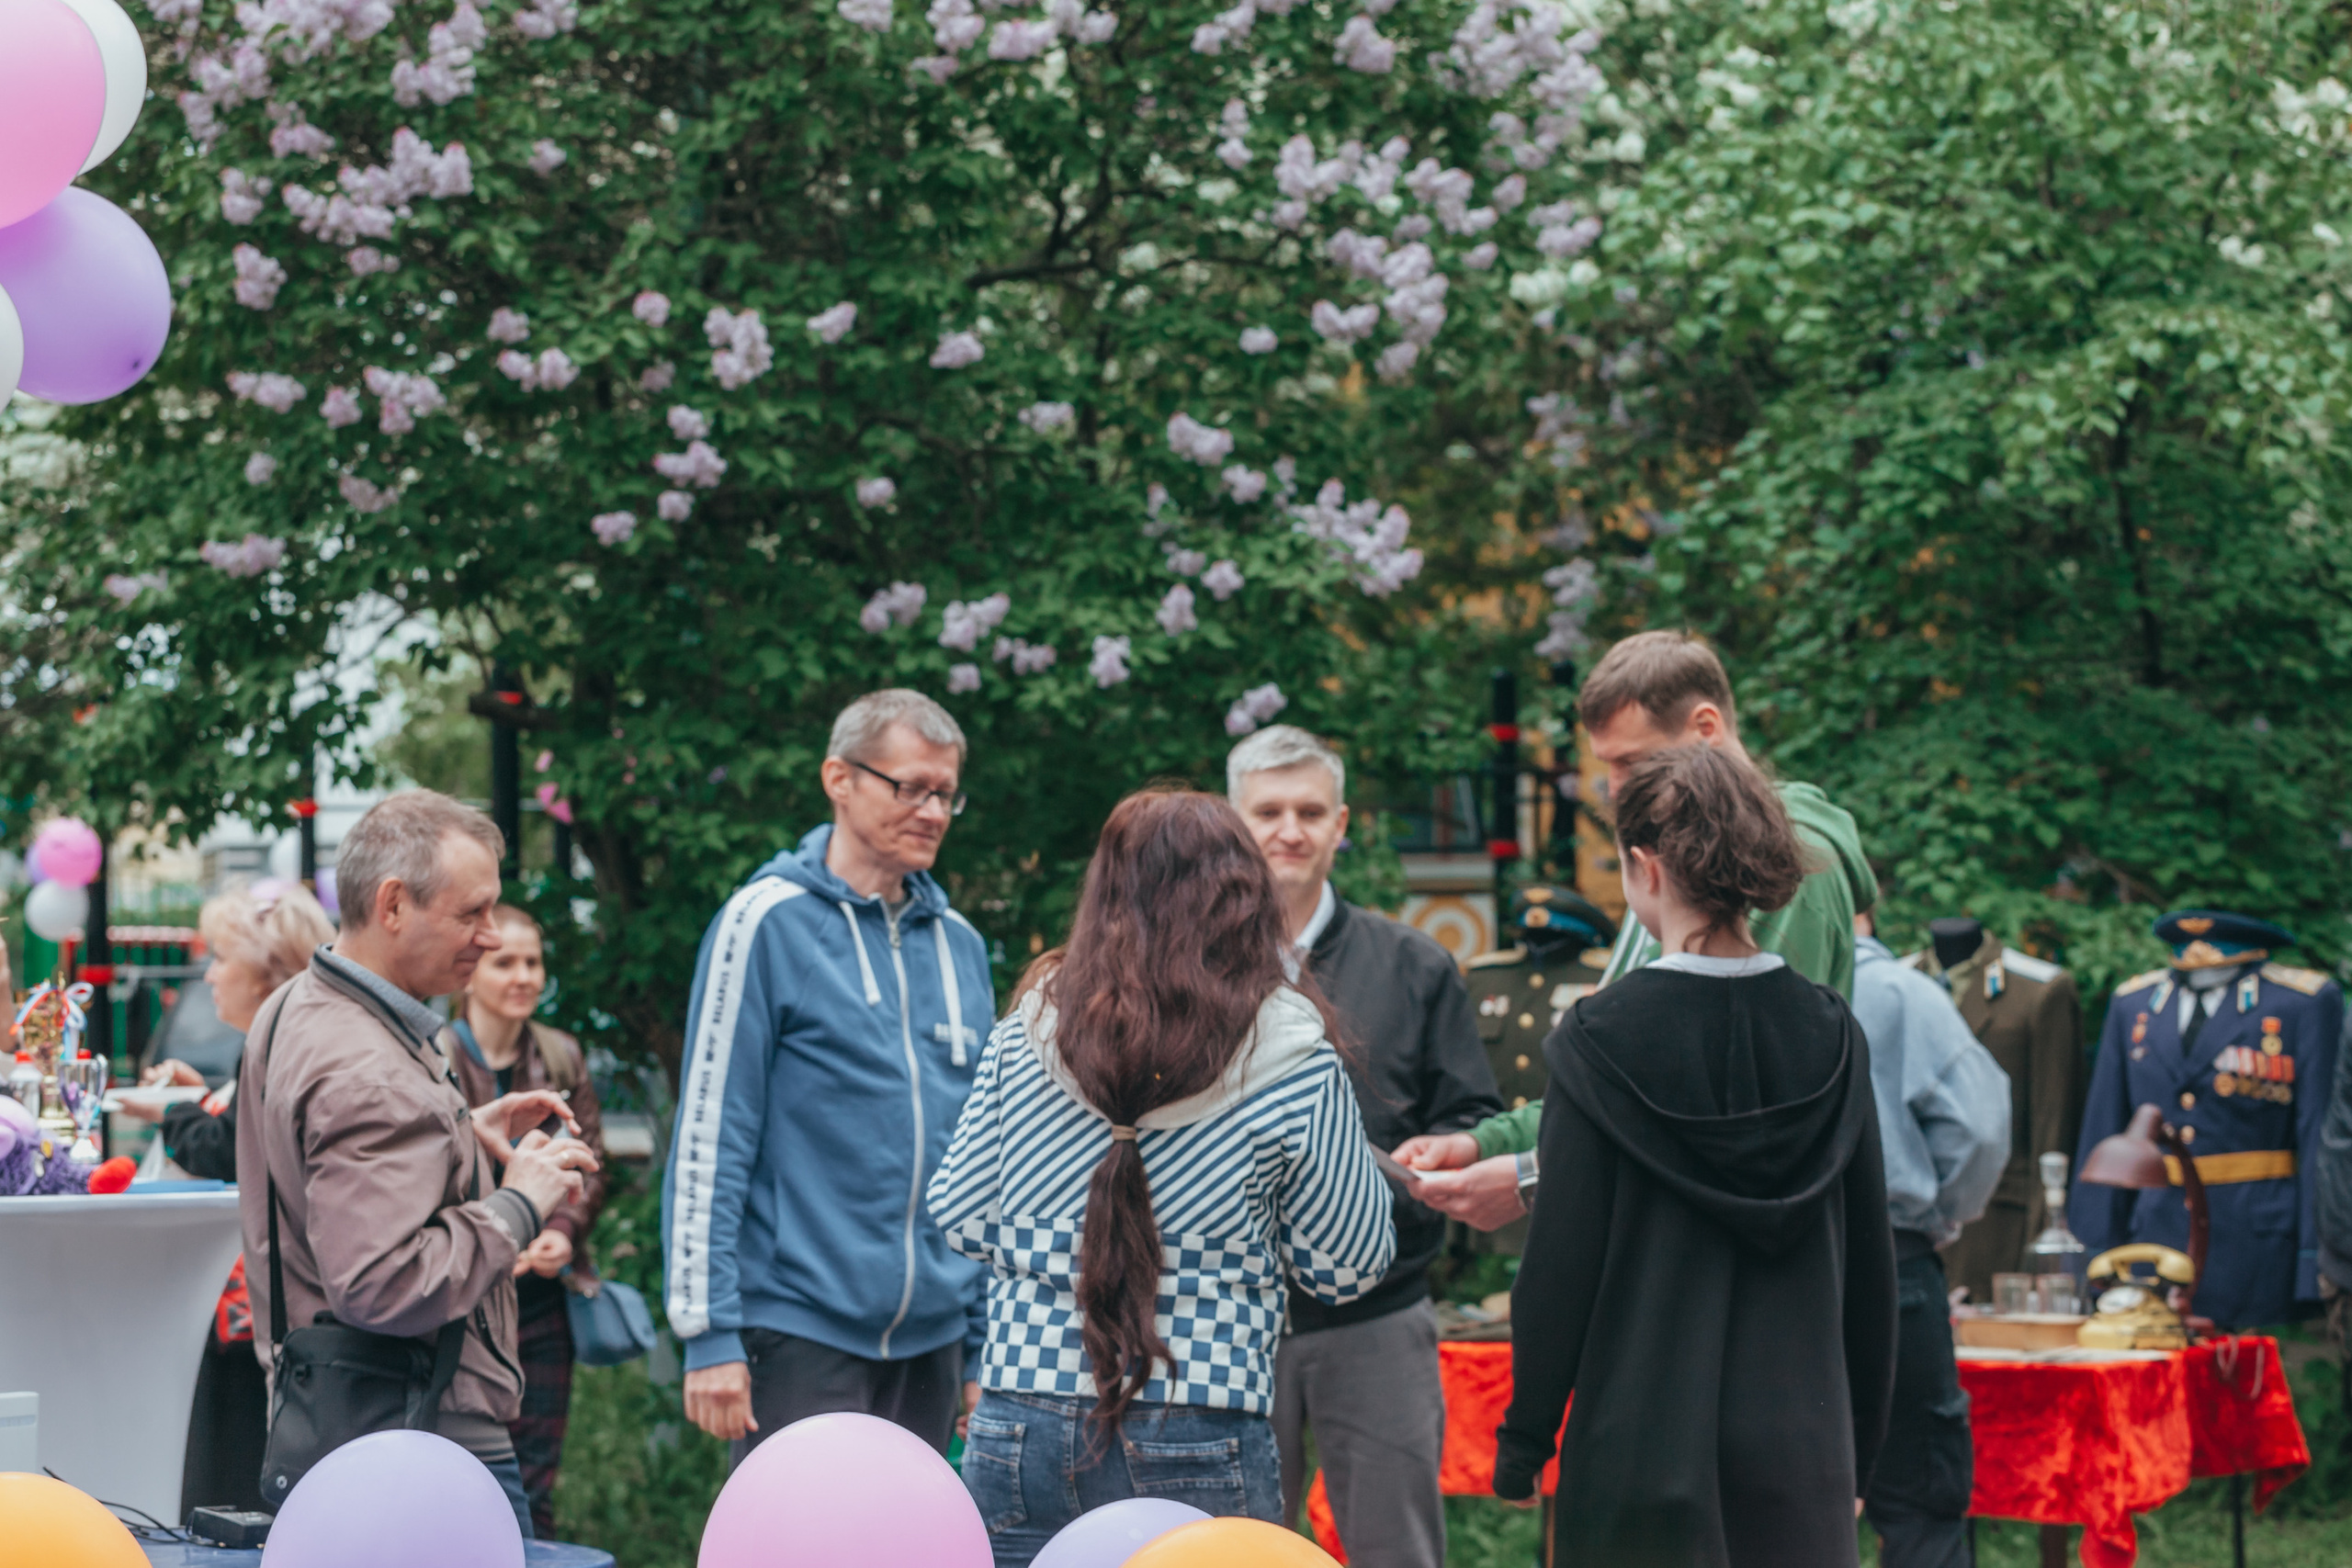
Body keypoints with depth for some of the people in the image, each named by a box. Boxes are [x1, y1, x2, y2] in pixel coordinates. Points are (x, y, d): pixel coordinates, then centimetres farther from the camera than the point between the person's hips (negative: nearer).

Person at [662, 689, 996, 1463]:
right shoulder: (767, 922, -6)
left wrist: (985, 1342, 16)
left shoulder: (959, 944, 13)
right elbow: (708, 1138, -8)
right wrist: (709, 1334, -13)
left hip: (932, 1340, 6)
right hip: (802, 1335, -6)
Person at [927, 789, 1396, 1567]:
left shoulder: (1022, 1040, 0)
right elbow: (1350, 1267, -1)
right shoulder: (1291, 1066, -8)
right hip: (1197, 1457, -3)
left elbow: (960, 1218, 6)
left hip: (1017, 1435, 3)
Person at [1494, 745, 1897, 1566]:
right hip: (1800, 1439, 4)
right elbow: (1869, 1261, 8)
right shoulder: (1830, 1035, 2)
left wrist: (1523, 1442, 2)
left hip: (1643, 1441, -3)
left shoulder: (1602, 1038, -10)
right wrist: (1861, 1448, 17)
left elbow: (1560, 1261, -8)